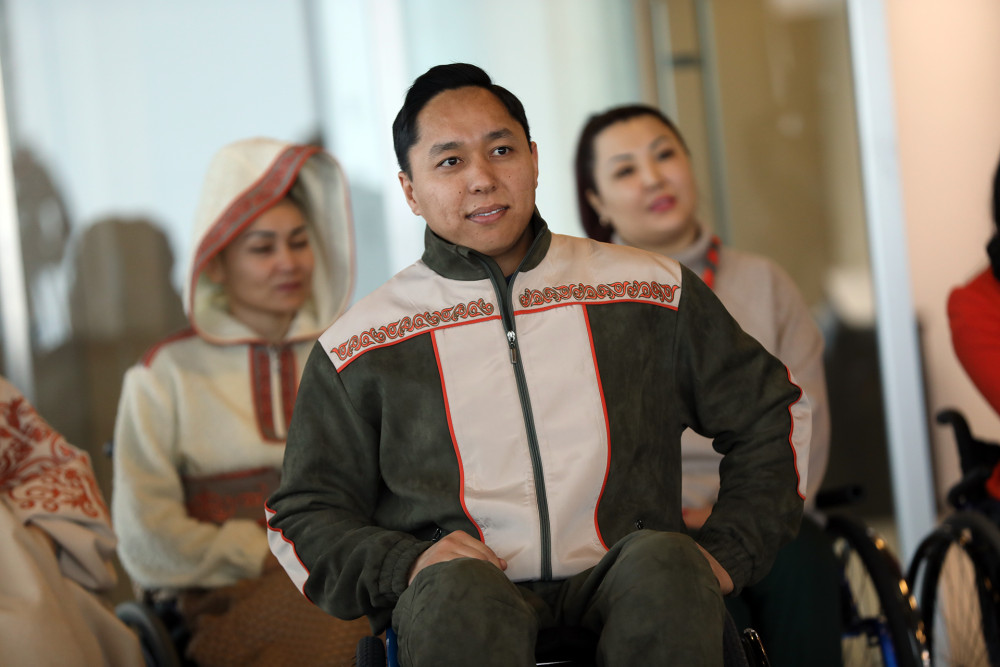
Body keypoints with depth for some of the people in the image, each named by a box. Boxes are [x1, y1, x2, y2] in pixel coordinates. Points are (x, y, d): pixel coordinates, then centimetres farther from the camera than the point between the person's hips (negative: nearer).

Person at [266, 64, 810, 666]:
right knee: (457, 591, -37)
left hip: (619, 592, 2)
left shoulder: (646, 291, 14)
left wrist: (727, 553, 7)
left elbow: (773, 411, 21)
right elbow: (304, 517, 13)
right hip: (458, 605, -2)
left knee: (663, 561, -33)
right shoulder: (360, 345, 10)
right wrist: (407, 565, -8)